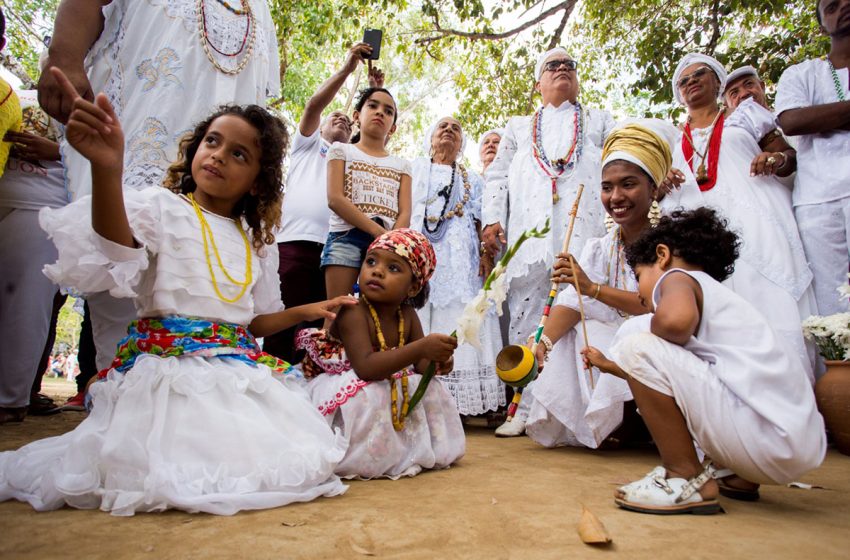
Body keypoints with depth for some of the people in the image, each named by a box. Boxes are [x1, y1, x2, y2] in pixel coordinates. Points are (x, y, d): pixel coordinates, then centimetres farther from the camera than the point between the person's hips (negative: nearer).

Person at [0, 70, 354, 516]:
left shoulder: (256, 241, 16)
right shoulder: (160, 207, 1)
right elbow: (119, 250, -24)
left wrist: (306, 311, 11)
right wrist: (107, 169, -39)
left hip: (240, 369, 5)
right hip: (170, 362, -5)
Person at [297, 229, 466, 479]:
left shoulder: (408, 316, -3)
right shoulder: (353, 314, -26)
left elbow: (420, 364, 2)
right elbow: (365, 367, -39)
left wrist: (436, 361, -24)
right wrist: (422, 347, -46)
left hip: (390, 388, 8)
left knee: (432, 391, 2)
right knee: (369, 397, -35)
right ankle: (369, 460, -11)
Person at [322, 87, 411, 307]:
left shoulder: (402, 165, 21)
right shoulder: (341, 150, 13)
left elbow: (405, 213, 8)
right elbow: (335, 199, -3)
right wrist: (377, 232, -13)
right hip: (346, 238, -2)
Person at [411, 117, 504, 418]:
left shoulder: (473, 179, 26)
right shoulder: (413, 170, 24)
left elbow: (481, 223, 15)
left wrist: (486, 255, -4)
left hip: (459, 262, 1)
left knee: (456, 320, -10)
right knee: (416, 322, -11)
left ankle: (455, 401, -9)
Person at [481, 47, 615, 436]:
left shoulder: (599, 121, 29)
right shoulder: (518, 127, 31)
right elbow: (497, 176, 21)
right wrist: (492, 219, 4)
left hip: (584, 231, -1)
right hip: (528, 233, 1)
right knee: (527, 315, -6)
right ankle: (527, 409, 0)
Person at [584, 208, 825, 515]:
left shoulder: (677, 277, -2)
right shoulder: (718, 295, 25)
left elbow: (675, 319, -29)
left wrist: (654, 335, -5)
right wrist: (610, 365, 47)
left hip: (770, 441, -10)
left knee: (637, 346, -14)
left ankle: (686, 478, -4)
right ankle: (732, 473, 17)